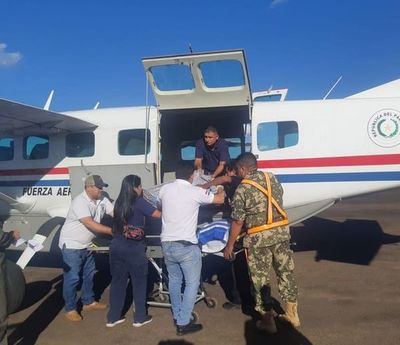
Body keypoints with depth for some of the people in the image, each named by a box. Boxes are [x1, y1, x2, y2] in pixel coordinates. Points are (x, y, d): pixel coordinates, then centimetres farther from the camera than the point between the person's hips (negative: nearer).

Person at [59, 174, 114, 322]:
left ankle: (88, 302, 33)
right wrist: (111, 230, -35)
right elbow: (90, 224, -34)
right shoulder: (80, 202, -27)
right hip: (72, 245, -8)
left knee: (89, 274, 17)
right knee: (72, 278, -2)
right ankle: (70, 309, 12)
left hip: (86, 245, 8)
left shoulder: (102, 200, -4)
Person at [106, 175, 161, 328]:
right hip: (134, 248, -5)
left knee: (117, 281, 14)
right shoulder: (139, 203, -12)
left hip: (116, 247, 6)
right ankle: (140, 317, 19)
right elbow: (159, 215, -13)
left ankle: (113, 318, 23)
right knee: (139, 282, 9)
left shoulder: (119, 203, 6)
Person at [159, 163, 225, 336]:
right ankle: (183, 324, 10)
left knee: (174, 281, 21)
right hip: (186, 246, -5)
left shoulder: (164, 189, 3)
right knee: (192, 283, 8)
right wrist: (222, 189, 27)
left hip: (167, 244, 6)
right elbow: (220, 199, 4)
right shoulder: (196, 192, -10)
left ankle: (177, 317, 33)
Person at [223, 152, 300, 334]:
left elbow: (238, 221, -8)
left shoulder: (242, 189, -9)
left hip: (258, 237, -5)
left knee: (260, 278, 9)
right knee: (285, 272, 17)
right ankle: (292, 314, 29)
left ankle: (268, 319, 18)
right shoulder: (272, 178, 6)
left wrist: (229, 245, 1)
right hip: (281, 231, 6)